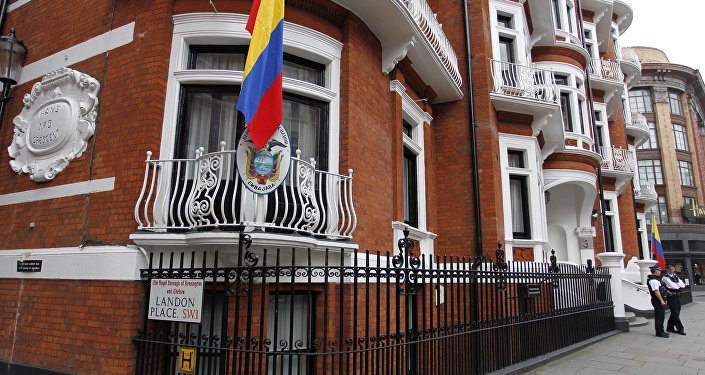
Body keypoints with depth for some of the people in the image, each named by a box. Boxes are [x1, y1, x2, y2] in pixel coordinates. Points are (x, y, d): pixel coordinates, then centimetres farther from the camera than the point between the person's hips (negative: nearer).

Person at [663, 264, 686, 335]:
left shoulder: (676, 277, 15)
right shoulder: (665, 278, -8)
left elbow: (683, 285, 5)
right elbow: (673, 286, -17)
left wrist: (676, 285, -9)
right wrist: (679, 286, -1)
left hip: (677, 296, 7)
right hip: (671, 297, -7)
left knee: (674, 313, 12)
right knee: (675, 313, -5)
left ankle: (670, 327, 23)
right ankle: (680, 329, 1)